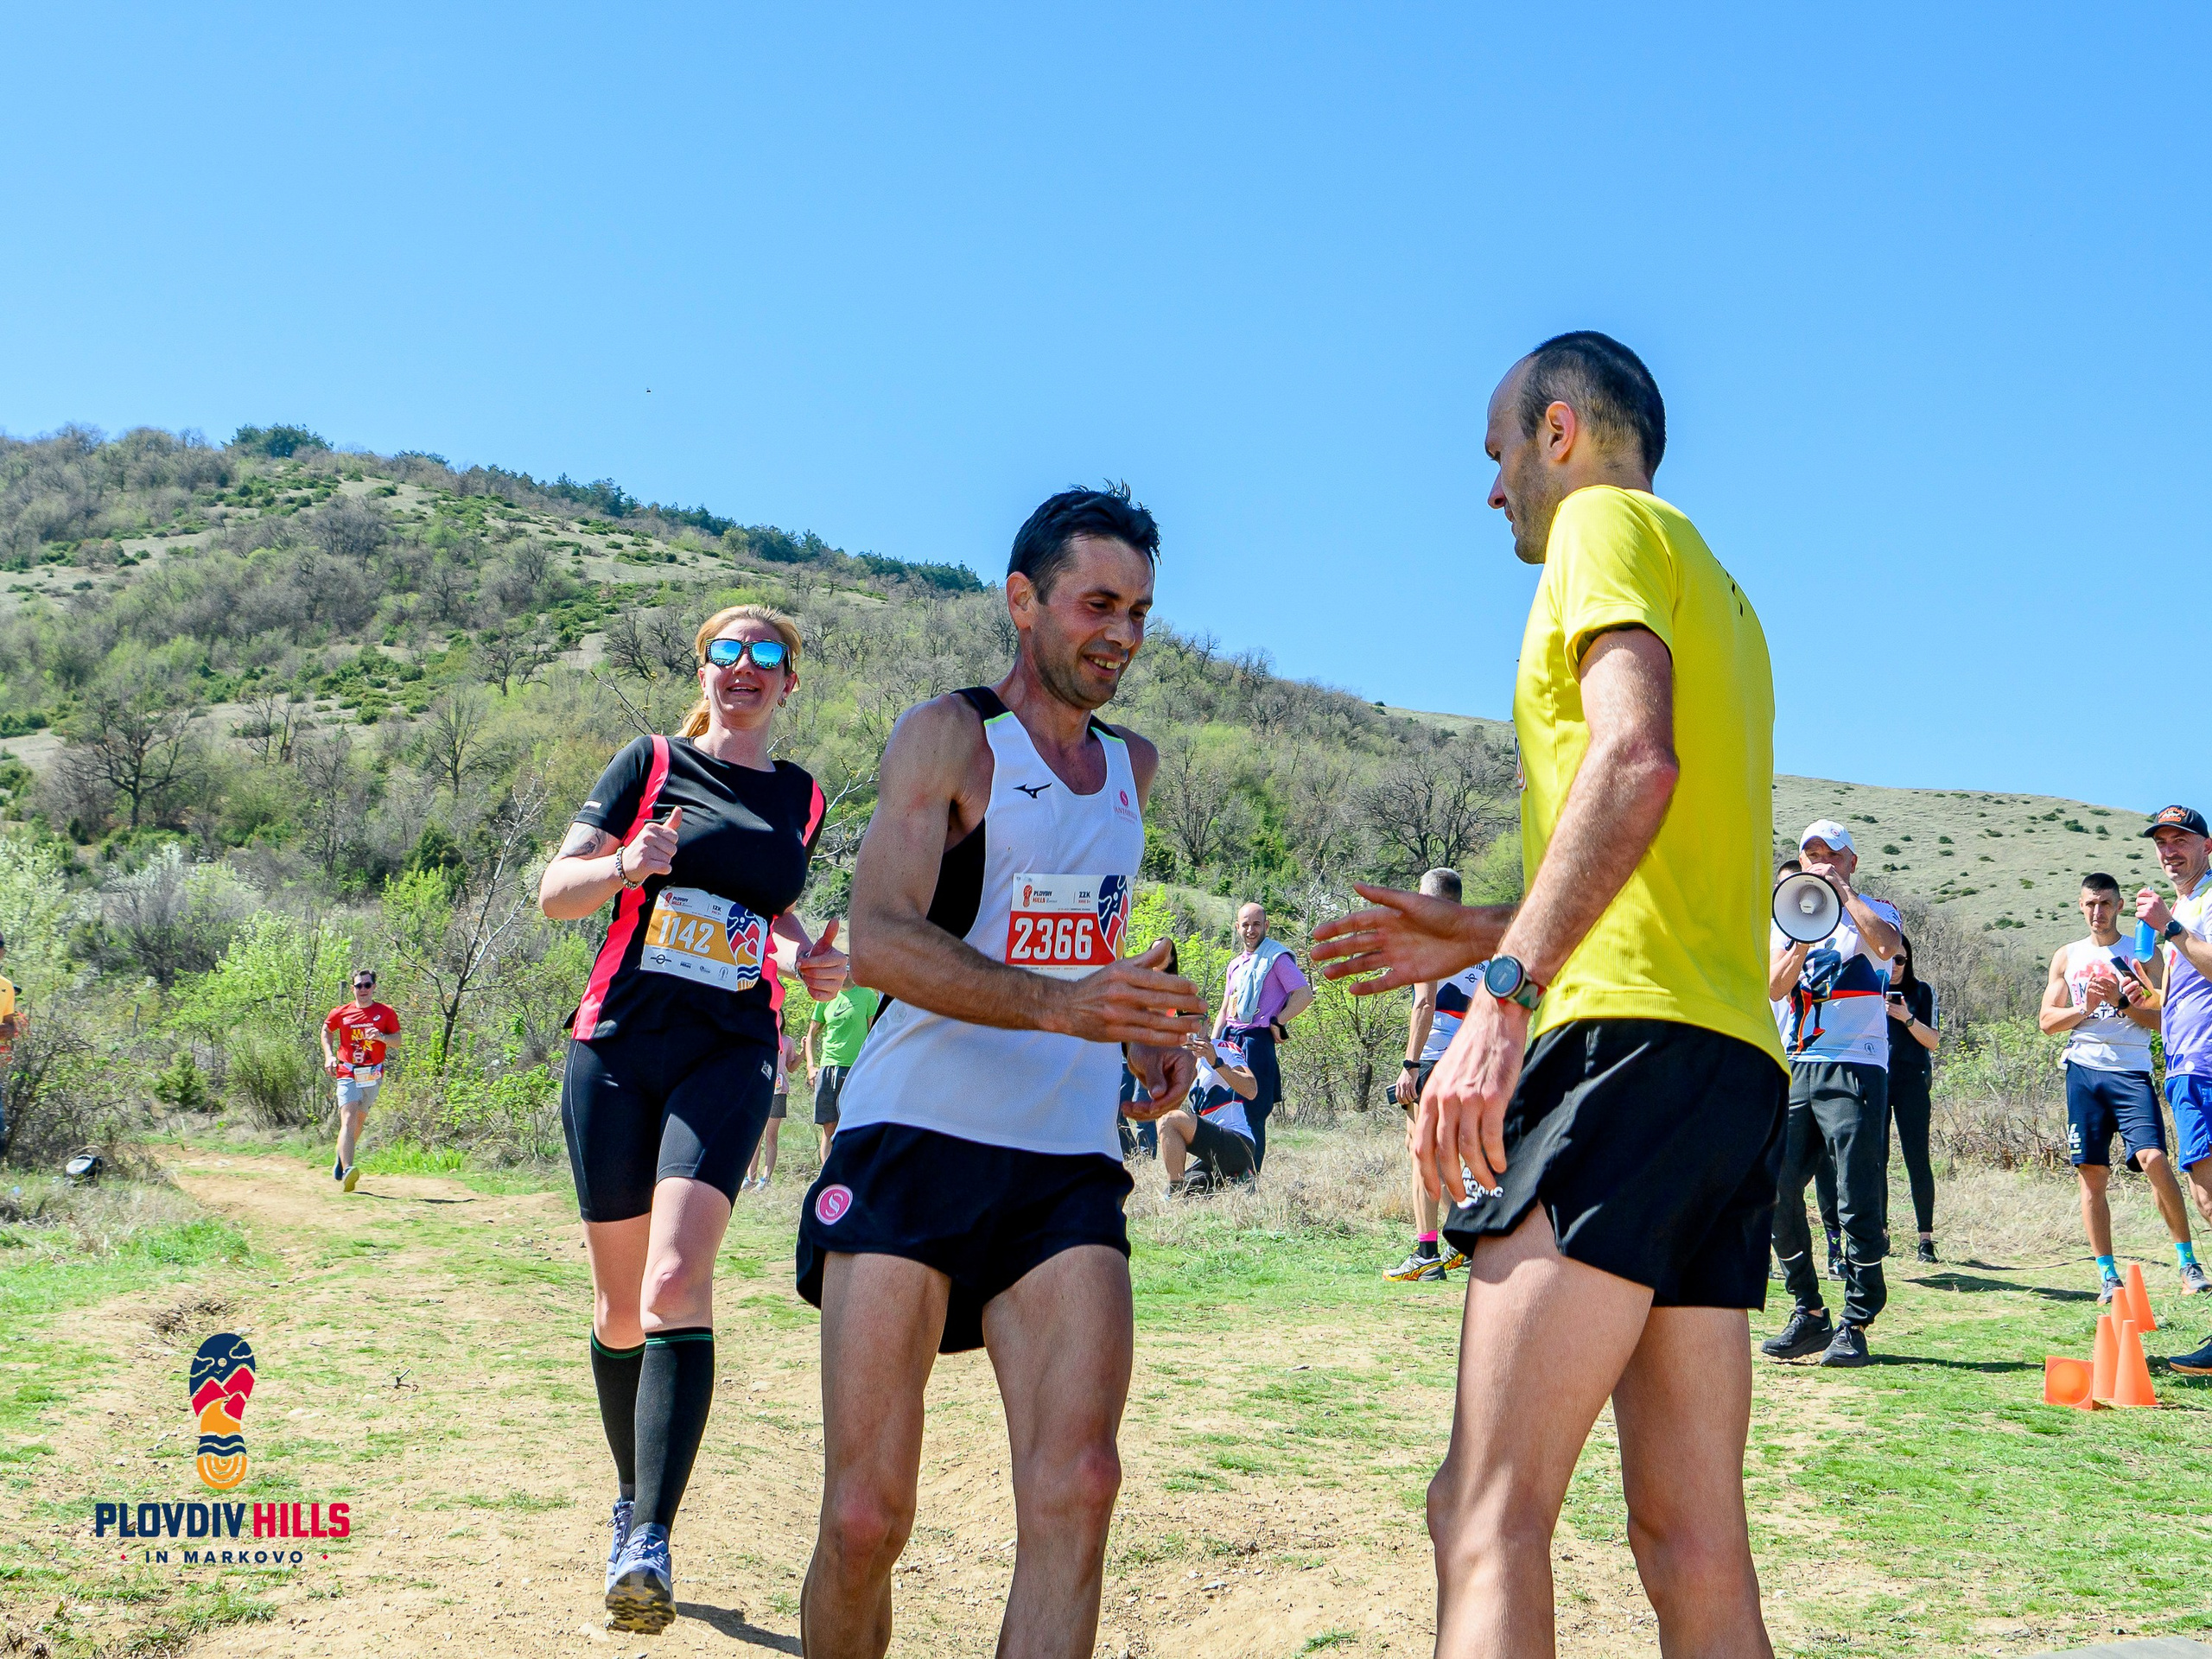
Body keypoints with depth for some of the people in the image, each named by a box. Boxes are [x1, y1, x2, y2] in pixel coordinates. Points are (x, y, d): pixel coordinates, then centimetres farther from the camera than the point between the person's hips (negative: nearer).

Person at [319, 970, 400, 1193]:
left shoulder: (386, 1012, 2)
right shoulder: (340, 1013, 3)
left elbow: (398, 1039, 4)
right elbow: (326, 1031, 21)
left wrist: (382, 1037, -17)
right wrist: (329, 1056, 7)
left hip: (373, 1075, 2)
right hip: (348, 1074, -2)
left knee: (359, 1120, 14)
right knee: (348, 1120, -18)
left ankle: (341, 1159, 39)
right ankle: (347, 1170, -30)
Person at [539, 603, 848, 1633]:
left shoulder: (801, 800, 14)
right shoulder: (650, 764, 7)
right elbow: (555, 894, 3)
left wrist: (807, 959, 6)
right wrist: (630, 864, -18)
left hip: (730, 1055, 0)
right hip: (617, 1047, 0)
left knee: (677, 1280, -20)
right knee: (619, 1305, 6)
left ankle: (650, 1544, -24)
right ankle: (630, 1500, 29)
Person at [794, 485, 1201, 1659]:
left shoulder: (1135, 766, 19)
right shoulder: (948, 736, 0)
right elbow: (878, 941, -14)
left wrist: (1151, 1031, 14)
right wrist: (1059, 1003, -29)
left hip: (1068, 1167, 5)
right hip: (915, 1142, -4)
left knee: (1075, 1487, -14)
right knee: (865, 1518, -7)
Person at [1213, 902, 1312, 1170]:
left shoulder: (1277, 957, -2)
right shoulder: (1236, 964, 21)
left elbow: (1304, 994, -11)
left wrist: (1277, 1022, -10)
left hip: (1257, 1040, -7)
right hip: (1230, 1039, 7)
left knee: (1252, 1114, -7)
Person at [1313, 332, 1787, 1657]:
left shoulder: (1608, 520, 3)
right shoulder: (1719, 594, 30)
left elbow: (1637, 760, -17)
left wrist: (1504, 993, -24)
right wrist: (1482, 937, 28)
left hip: (1633, 1045, -9)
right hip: (1738, 1062, 9)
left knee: (1489, 1512, -15)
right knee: (1695, 1546, 7)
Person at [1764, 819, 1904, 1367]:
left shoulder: (1874, 910, 8)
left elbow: (1888, 944, -17)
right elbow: (1774, 986, 5)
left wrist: (1841, 890, -8)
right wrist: (1804, 936, -10)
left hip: (1855, 1069, -4)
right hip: (1794, 1069, 4)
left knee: (1858, 1203, -7)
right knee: (1775, 1190, -1)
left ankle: (1854, 1327, 0)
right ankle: (1809, 1314, 12)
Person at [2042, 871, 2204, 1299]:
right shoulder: (2067, 956, 16)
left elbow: (2162, 1019, 2)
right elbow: (2047, 1020, 12)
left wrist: (2121, 1003, -13)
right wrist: (2086, 1008, -5)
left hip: (2131, 1071, -2)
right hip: (2083, 1071, 2)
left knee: (2153, 1159, -17)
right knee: (2091, 1172, -1)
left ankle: (2188, 1261, -3)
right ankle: (2107, 1274, 6)